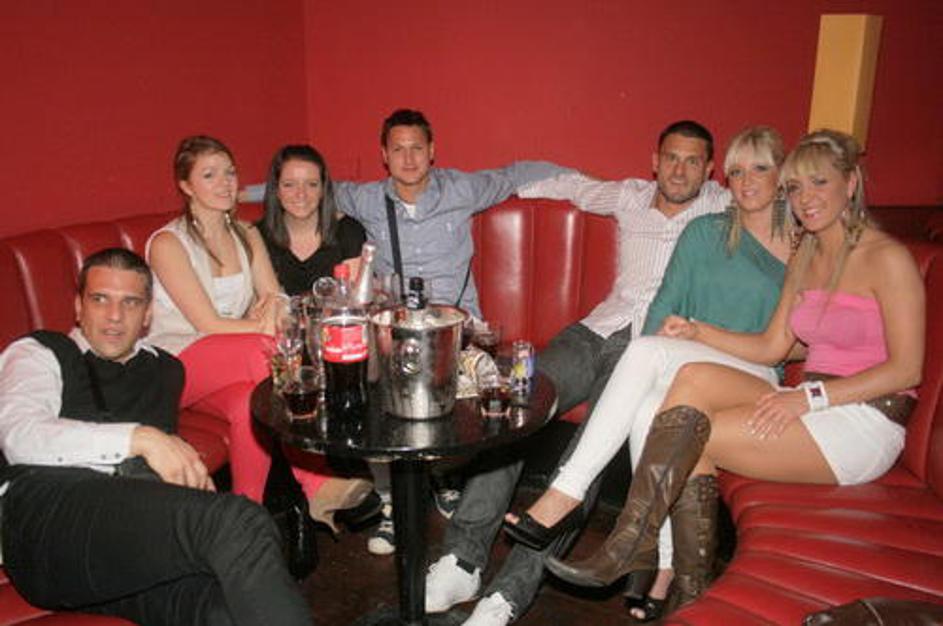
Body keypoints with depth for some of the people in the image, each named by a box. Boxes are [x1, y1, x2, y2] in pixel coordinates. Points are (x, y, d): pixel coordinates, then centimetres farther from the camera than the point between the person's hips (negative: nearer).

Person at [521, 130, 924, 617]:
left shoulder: (887, 258, -8)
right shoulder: (804, 258, 15)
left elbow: (906, 368, -13)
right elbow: (772, 347, 12)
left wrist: (810, 395, -22)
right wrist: (701, 332, -2)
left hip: (865, 423, -6)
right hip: (812, 405, 7)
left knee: (693, 431, -23)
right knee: (694, 378, -21)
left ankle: (622, 553, -9)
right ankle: (687, 577, -19)